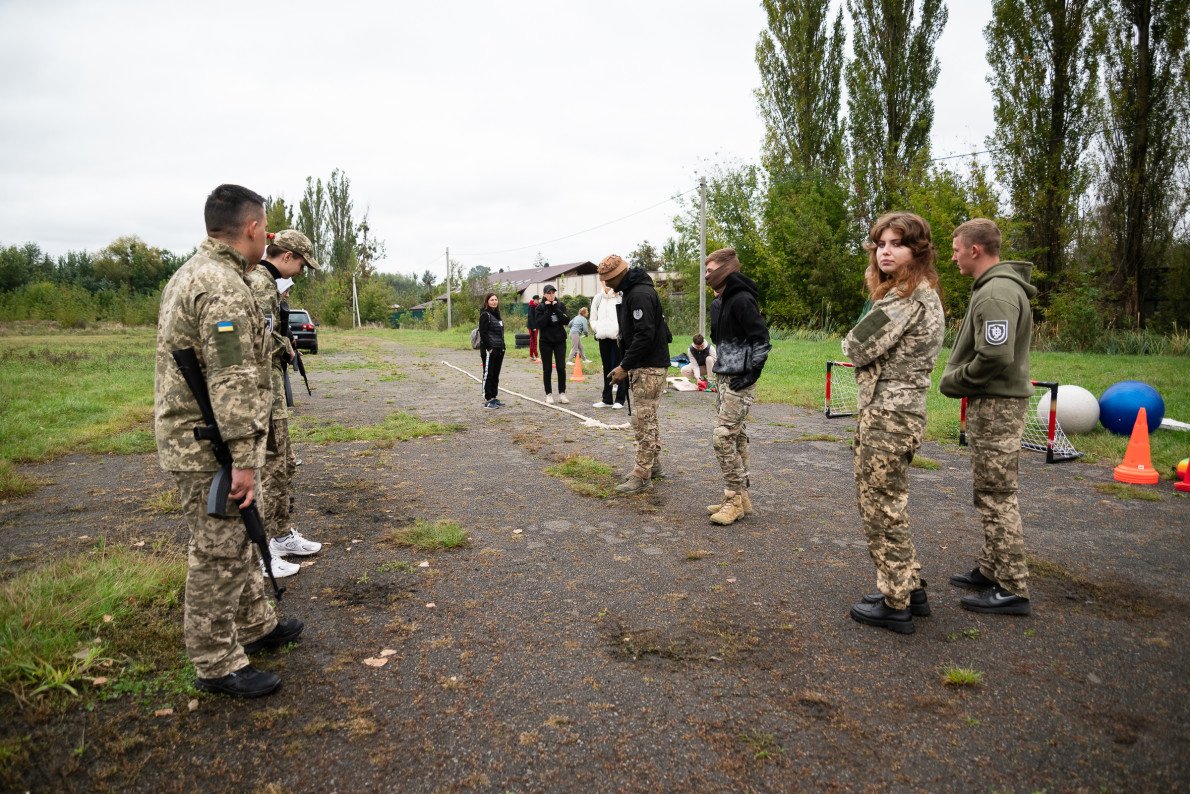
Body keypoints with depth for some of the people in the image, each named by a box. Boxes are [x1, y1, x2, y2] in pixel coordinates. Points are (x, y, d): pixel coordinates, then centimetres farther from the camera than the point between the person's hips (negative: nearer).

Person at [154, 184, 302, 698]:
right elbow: (232, 383, -26)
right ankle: (218, 665, 15)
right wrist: (242, 460, -25)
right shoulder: (224, 287, -21)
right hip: (210, 448, -10)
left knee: (235, 541, 21)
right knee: (217, 556, 1)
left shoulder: (192, 273, 13)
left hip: (192, 438, 10)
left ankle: (256, 625, 36)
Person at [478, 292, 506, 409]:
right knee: (488, 375, -3)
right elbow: (483, 333, -15)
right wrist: (488, 348, -18)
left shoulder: (497, 314, 17)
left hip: (499, 349, 8)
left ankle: (494, 398, 18)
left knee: (496, 375, 11)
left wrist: (502, 347, 13)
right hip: (490, 350, -8)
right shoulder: (485, 315, -9)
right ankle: (487, 400, 1)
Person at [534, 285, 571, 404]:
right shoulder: (541, 308, -2)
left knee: (561, 367, -2)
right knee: (547, 368, 3)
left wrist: (556, 308, -14)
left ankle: (562, 393, 7)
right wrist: (548, 309, -17)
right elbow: (540, 324, -15)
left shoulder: (561, 305, 3)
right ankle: (549, 394, 11)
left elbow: (567, 321, -9)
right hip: (545, 341, -1)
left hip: (560, 341, 1)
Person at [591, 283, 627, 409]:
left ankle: (620, 399, 6)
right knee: (607, 369, 12)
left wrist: (619, 331, -16)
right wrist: (598, 328, 0)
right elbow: (593, 318, 16)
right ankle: (607, 399, 19)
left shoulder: (620, 297, -8)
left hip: (617, 338, -6)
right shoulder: (598, 298, 10)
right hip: (603, 338, 6)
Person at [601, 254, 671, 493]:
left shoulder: (640, 294, -18)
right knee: (648, 418, 17)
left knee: (643, 421, -7)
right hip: (642, 365, 11)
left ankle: (642, 476, -3)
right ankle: (653, 465, 28)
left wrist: (624, 366, -21)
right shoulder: (632, 291, 15)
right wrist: (625, 364, 14)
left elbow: (645, 335, -25)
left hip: (648, 368, -11)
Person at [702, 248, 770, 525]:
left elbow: (761, 341, -18)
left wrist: (749, 374, -18)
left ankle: (734, 499, -1)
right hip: (725, 378, 10)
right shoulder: (723, 300, 15)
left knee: (724, 437, -10)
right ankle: (740, 497, 20)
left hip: (738, 382, -10)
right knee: (737, 438, 12)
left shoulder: (742, 300, -15)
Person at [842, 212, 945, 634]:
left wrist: (854, 343, 2)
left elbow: (857, 347, -18)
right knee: (890, 504, 19)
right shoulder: (923, 293, 15)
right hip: (904, 409, 10)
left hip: (886, 414, -10)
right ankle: (910, 588, 30)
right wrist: (869, 349, 3)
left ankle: (894, 604, 11)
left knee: (881, 508, 0)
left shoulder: (906, 296, -17)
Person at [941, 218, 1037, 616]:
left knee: (998, 497, -4)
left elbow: (995, 357, -26)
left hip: (996, 407, -10)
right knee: (990, 492, 16)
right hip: (992, 403, 10)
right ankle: (991, 571, 27)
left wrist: (953, 380, -12)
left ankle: (1011, 589, 5)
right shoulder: (996, 287, 14)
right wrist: (958, 378, 9)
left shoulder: (996, 292, -19)